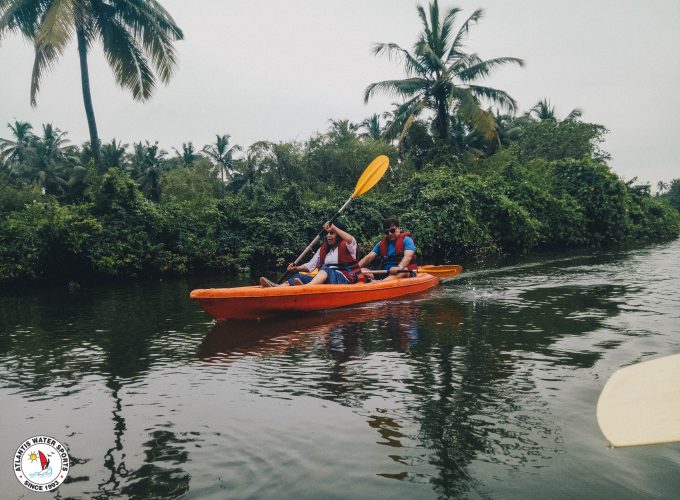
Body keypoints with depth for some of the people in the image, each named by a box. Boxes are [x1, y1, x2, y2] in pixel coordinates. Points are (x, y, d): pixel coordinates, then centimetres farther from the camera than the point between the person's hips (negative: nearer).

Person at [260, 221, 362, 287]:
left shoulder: (345, 246, 4)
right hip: (325, 279, 6)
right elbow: (310, 266, 15)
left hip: (344, 280, -6)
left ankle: (306, 287, -66)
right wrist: (297, 268, -4)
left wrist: (334, 228, -24)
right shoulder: (323, 249, 22)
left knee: (325, 269, -36)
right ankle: (276, 287, -45)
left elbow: (351, 240, -22)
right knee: (300, 277, -17)